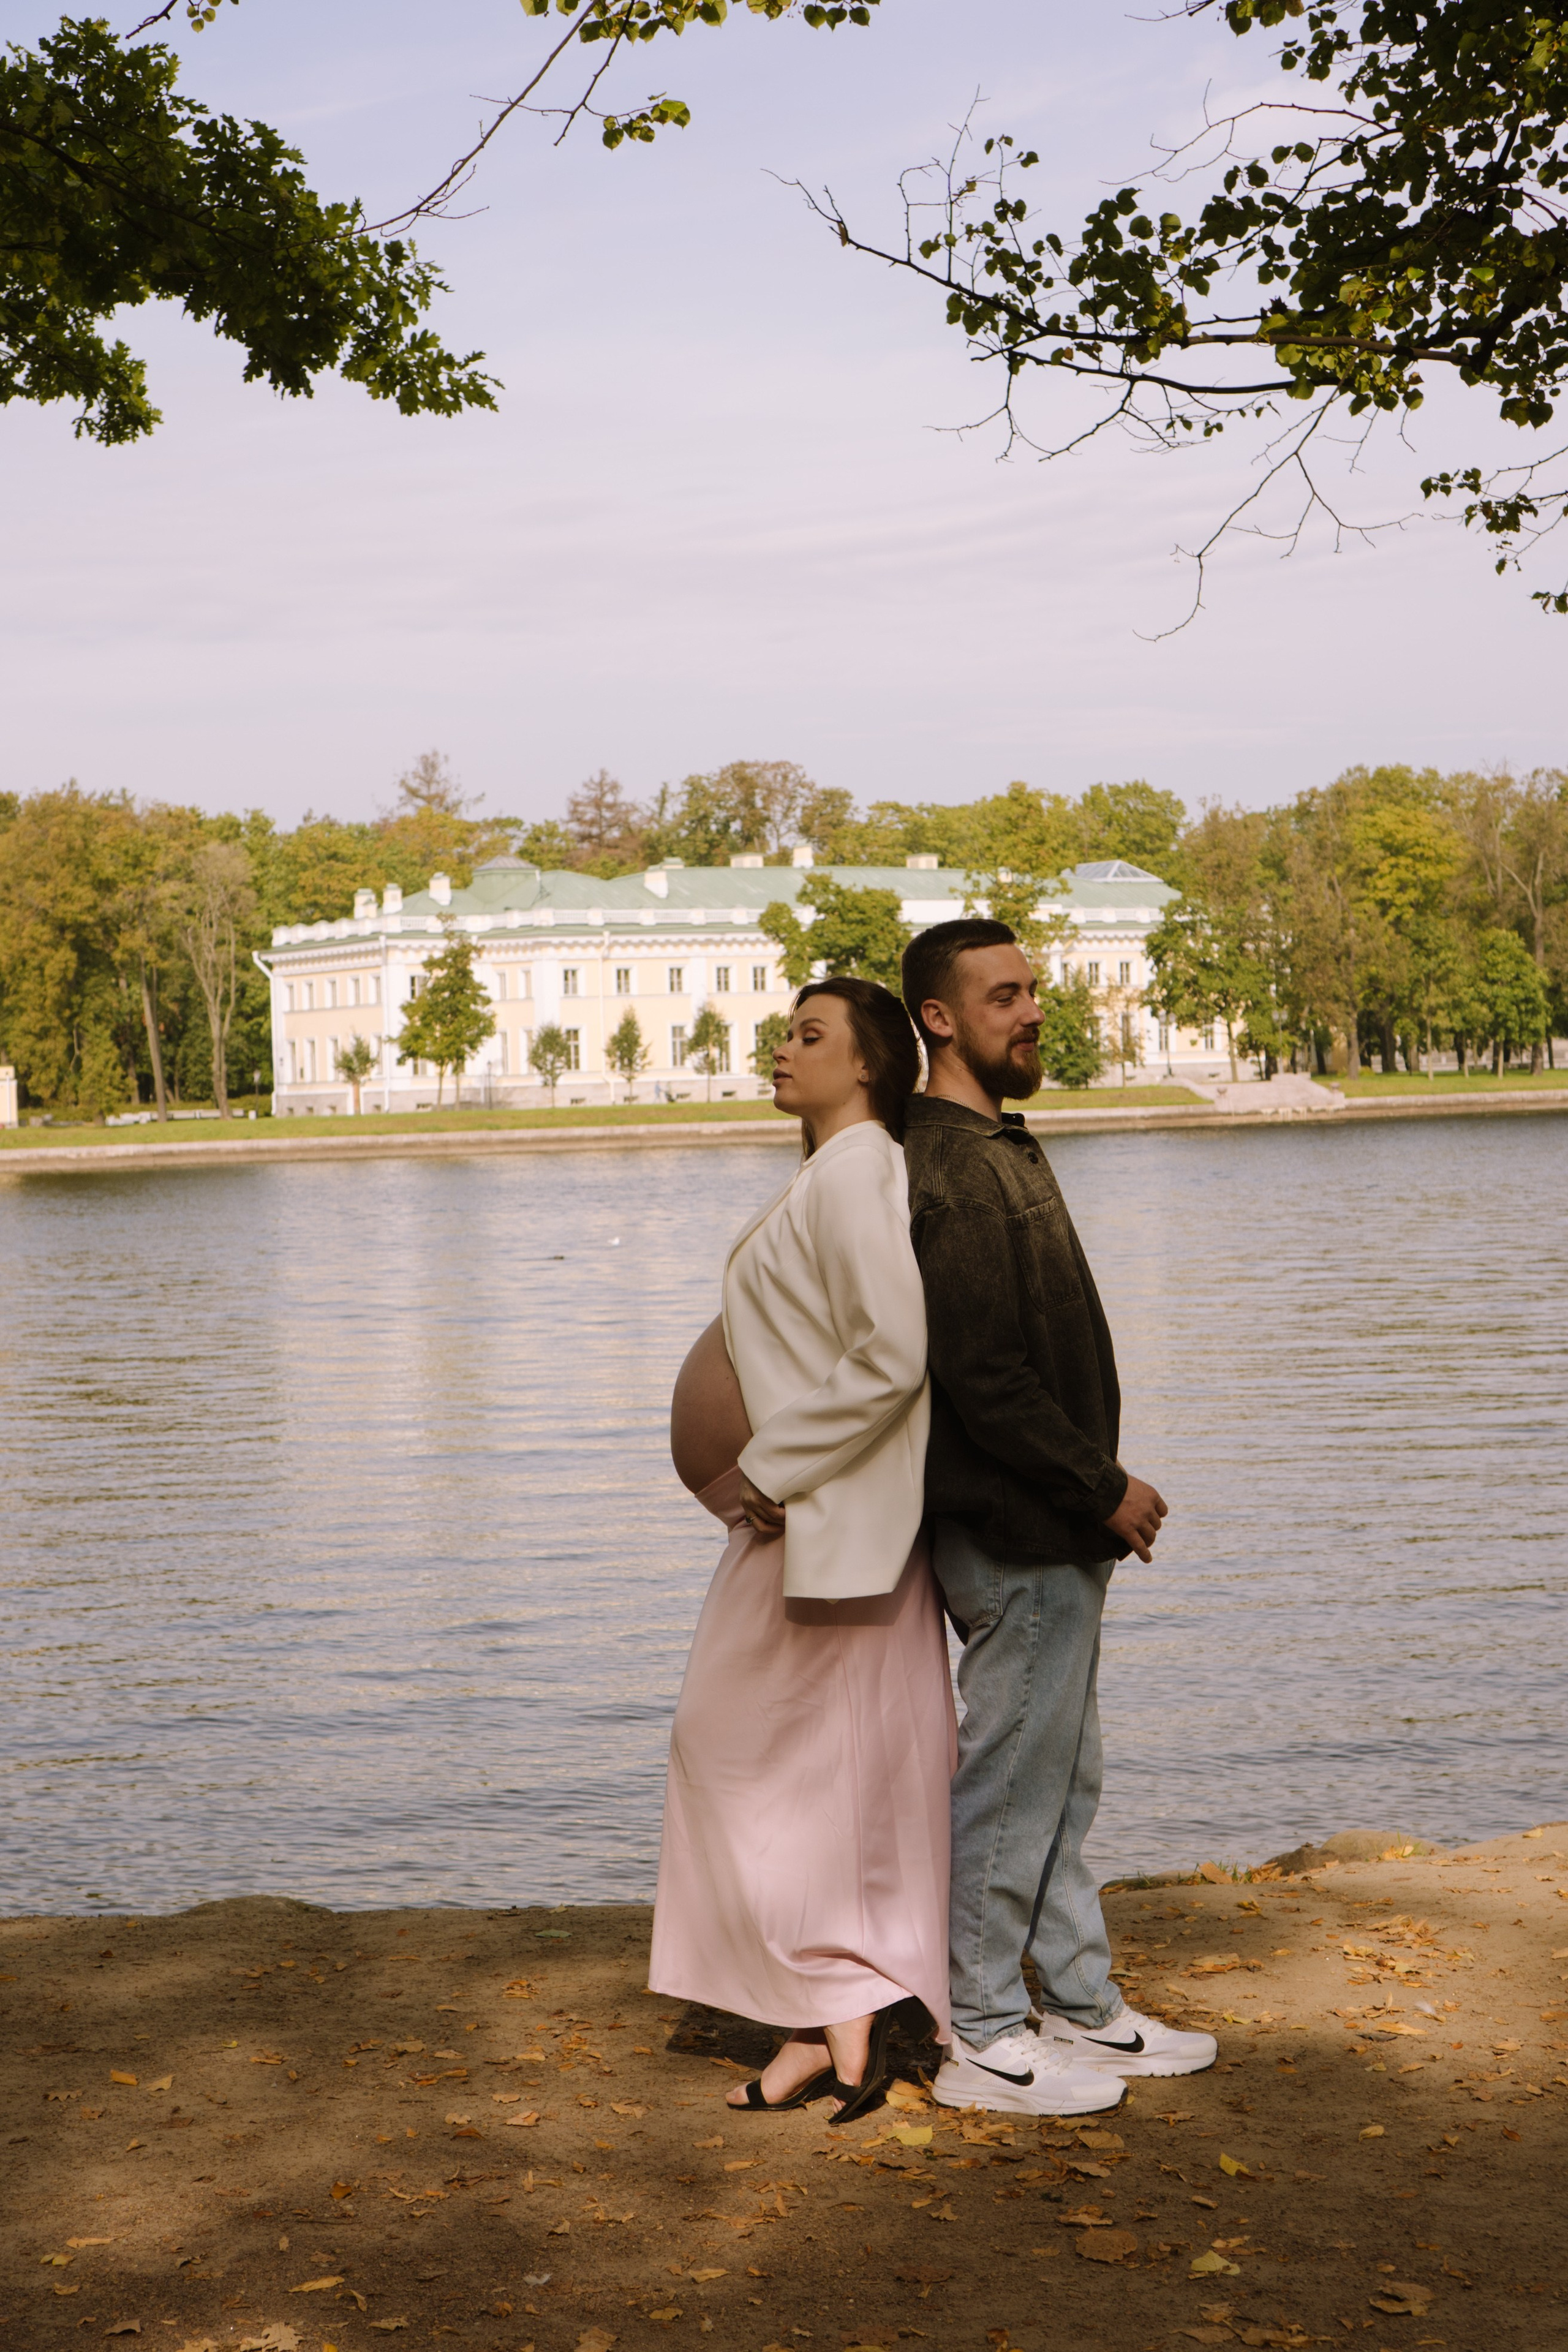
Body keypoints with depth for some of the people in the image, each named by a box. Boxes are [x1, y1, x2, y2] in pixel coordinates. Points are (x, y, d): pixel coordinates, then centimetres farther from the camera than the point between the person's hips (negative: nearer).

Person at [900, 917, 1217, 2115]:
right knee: (1010, 1785, -1)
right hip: (1015, 1533, -10)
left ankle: (1086, 2009, 26)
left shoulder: (1001, 1149, 15)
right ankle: (979, 2039, 9)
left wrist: (1097, 1489, 15)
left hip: (1057, 1527, 10)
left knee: (1061, 1781, 16)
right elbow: (984, 1377, -23)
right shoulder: (949, 1172, -18)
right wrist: (1104, 1488, -16)